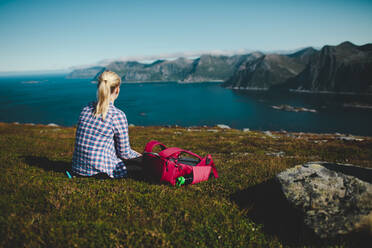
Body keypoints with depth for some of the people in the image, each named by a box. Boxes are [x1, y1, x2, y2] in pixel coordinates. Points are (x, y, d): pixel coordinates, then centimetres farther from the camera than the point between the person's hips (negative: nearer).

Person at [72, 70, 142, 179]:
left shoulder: (86, 109, 2)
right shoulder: (118, 115, -16)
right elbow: (124, 153, -9)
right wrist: (137, 155, 14)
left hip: (78, 168, 7)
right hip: (102, 171, -6)